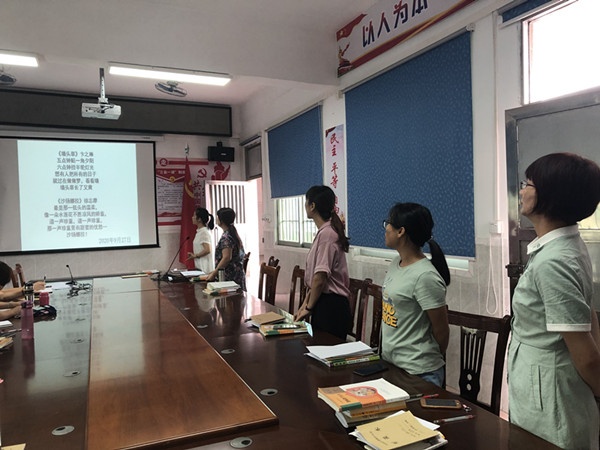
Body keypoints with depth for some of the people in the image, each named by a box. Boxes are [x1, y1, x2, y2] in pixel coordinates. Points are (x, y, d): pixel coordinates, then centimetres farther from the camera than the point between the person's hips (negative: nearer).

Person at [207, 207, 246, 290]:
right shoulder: (233, 234, 14)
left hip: (229, 277, -9)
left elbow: (227, 258, -23)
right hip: (236, 274, 9)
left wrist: (214, 273, -16)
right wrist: (215, 271, 21)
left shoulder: (226, 237, -15)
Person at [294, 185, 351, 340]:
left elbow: (320, 278, -20)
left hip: (330, 306, -9)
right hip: (324, 304, 9)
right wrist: (305, 304, 10)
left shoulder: (327, 234, -19)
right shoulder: (324, 232, 11)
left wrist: (309, 307, -8)